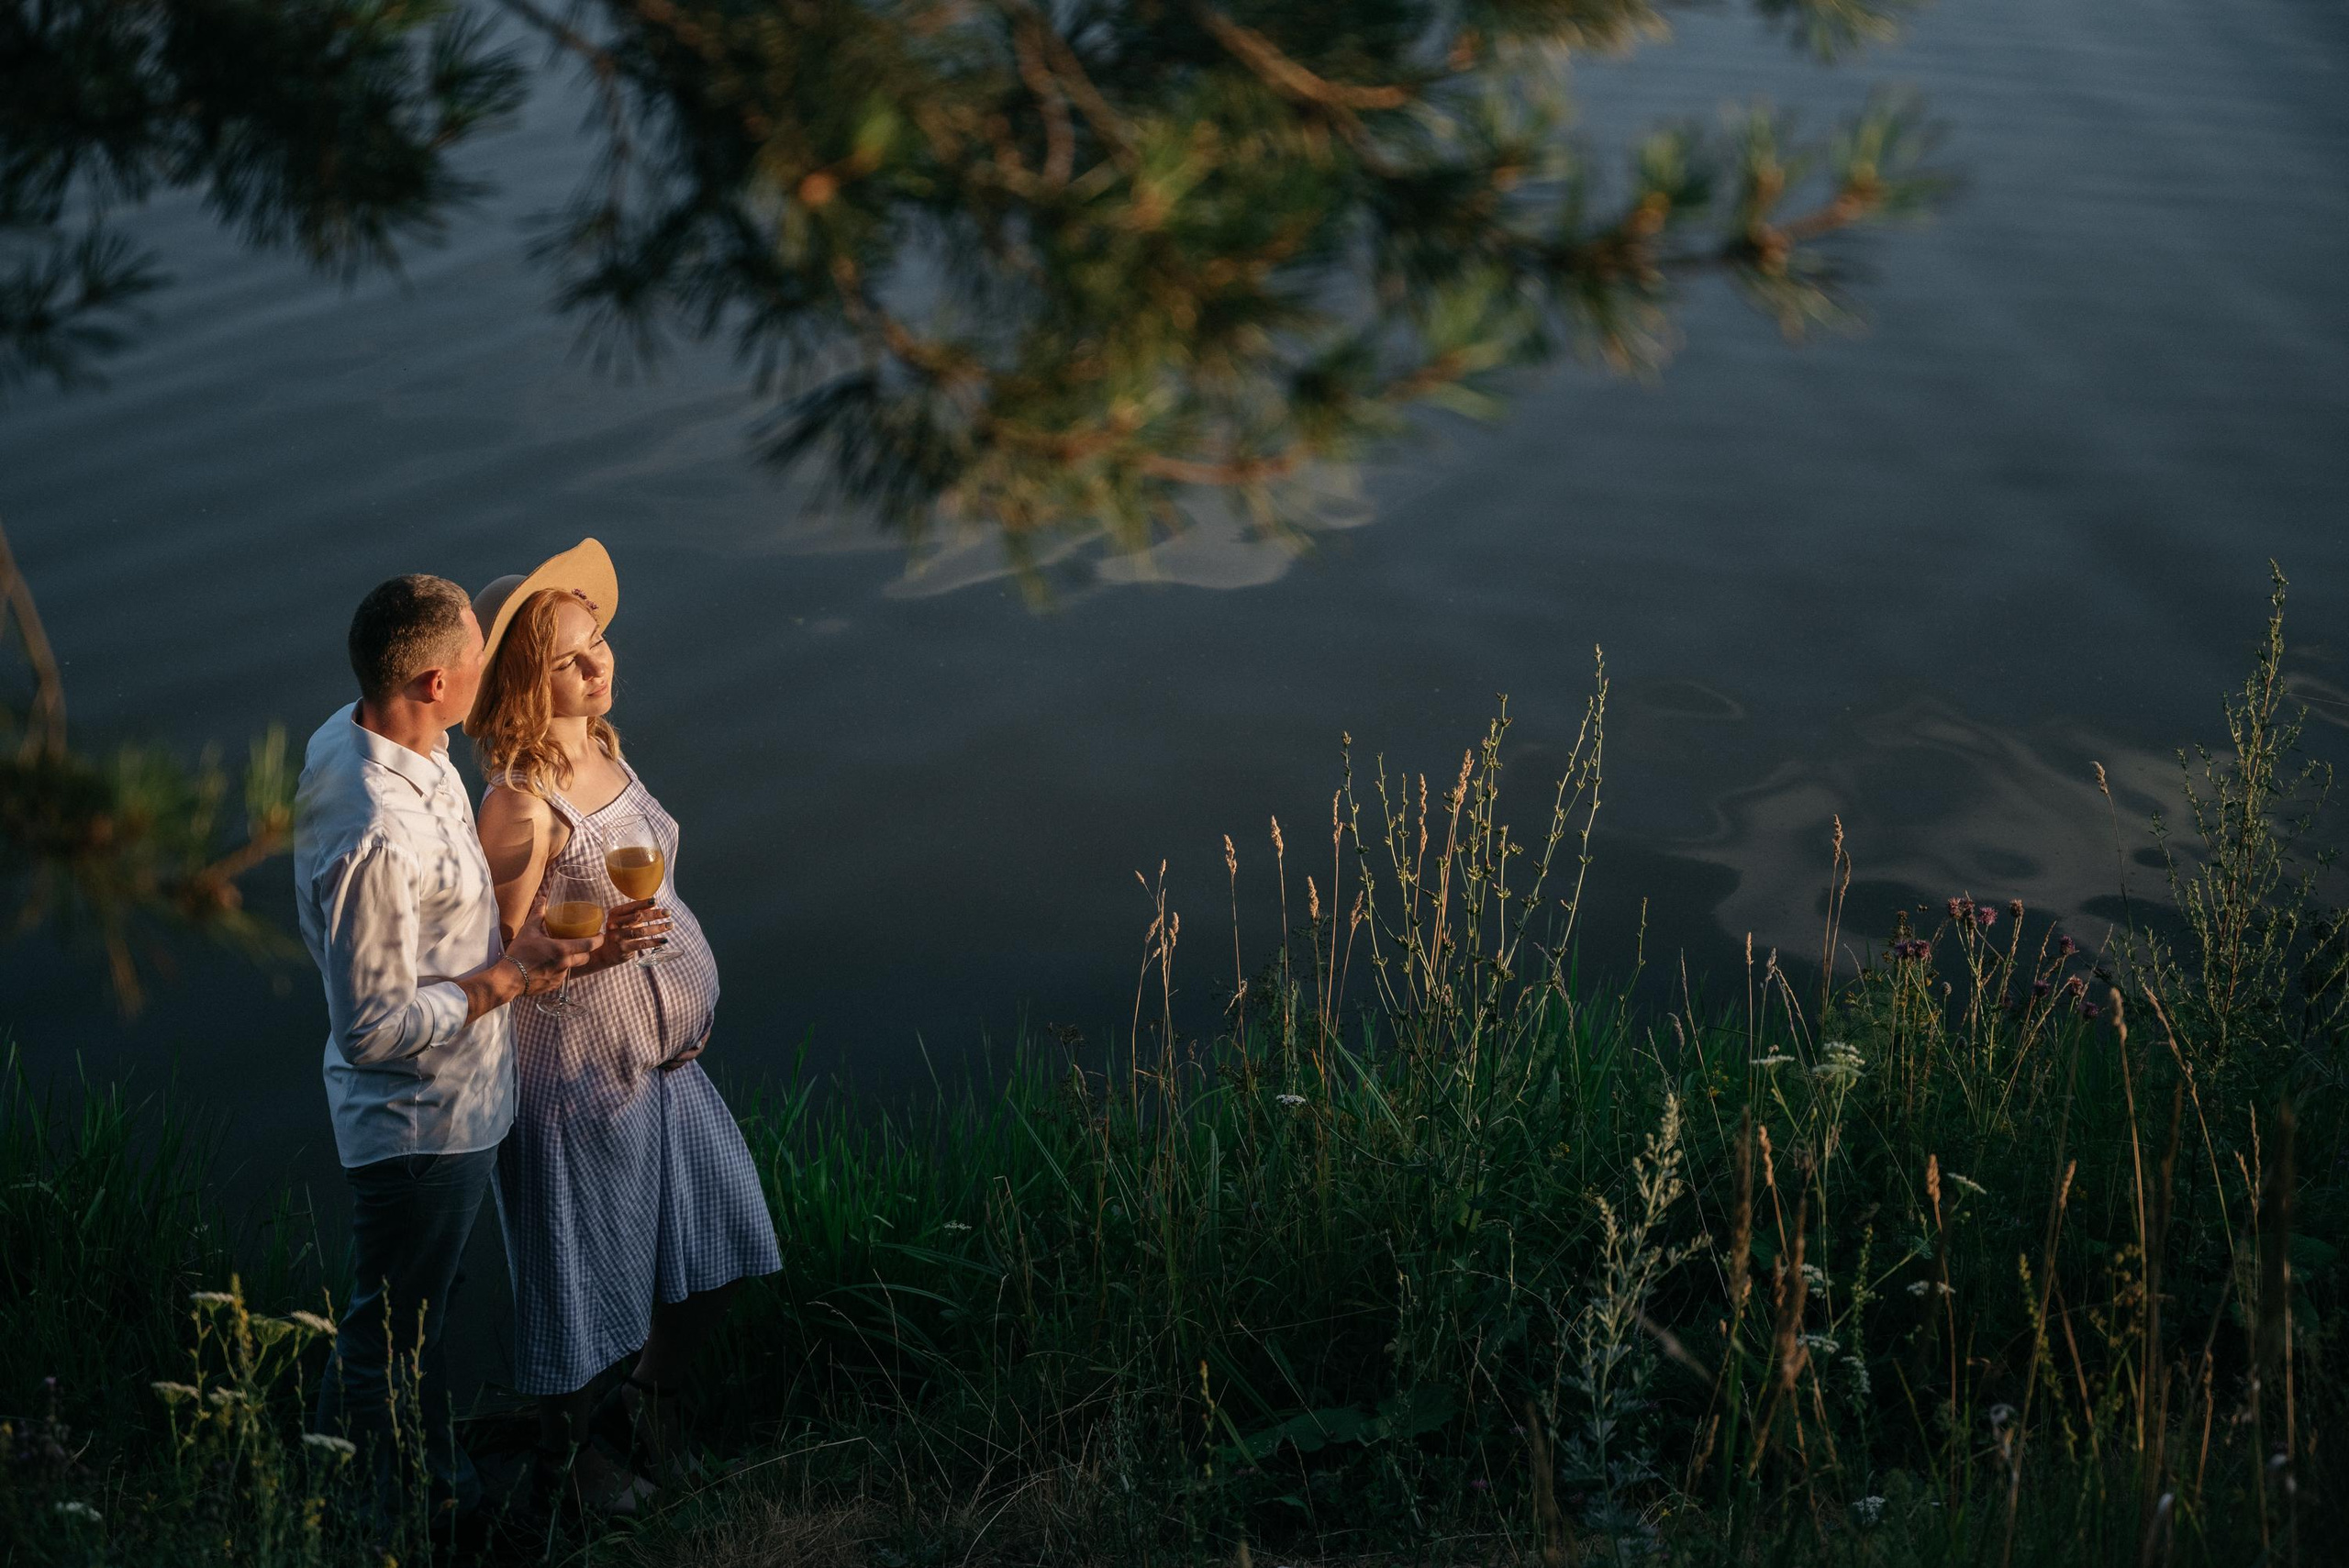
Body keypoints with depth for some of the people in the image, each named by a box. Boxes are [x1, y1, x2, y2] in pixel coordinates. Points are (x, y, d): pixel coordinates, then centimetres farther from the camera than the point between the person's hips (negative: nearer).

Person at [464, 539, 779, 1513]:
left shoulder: (603, 748, 0)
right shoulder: (519, 803, -26)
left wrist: (685, 1004, 20)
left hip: (661, 1052, 8)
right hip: (576, 1066, -8)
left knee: (723, 1238, 17)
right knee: (580, 1265, 11)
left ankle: (655, 1395, 42)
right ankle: (564, 1443, 35)